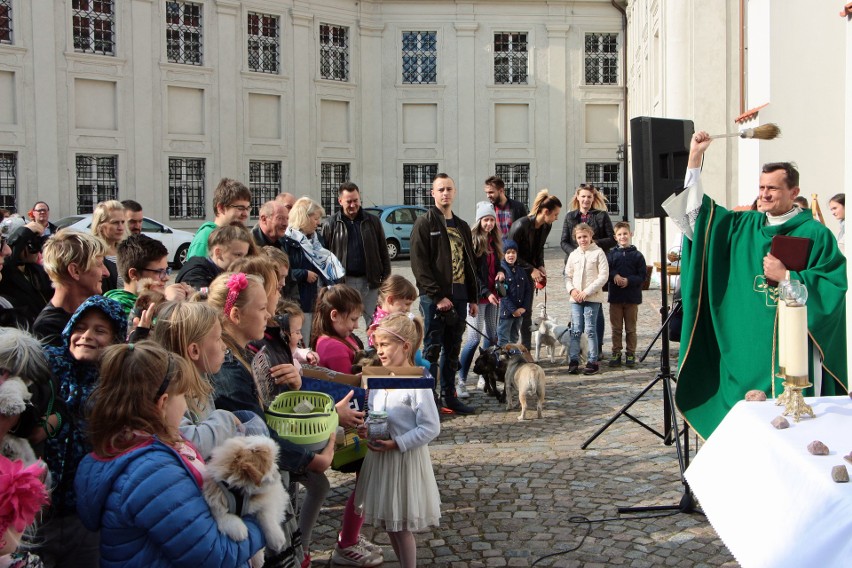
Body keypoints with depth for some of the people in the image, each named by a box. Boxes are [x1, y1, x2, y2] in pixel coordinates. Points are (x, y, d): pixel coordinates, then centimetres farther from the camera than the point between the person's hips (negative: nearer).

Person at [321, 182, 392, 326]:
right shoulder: (330, 224, 2)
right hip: (343, 282, -1)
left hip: (369, 281, 1)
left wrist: (386, 278, 3)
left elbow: (383, 252, 9)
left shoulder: (373, 221, 6)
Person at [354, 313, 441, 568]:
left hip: (406, 458, -7)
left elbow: (431, 428, -19)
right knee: (389, 523, 18)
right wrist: (367, 428, -4)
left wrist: (396, 444, -21)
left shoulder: (417, 384, -18)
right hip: (379, 457, 7)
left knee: (402, 525, 3)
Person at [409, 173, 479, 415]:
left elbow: (470, 265, 19)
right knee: (432, 349, -3)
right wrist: (438, 295, -17)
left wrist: (473, 298, 14)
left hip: (459, 296, 6)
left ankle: (449, 397, 19)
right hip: (434, 297, -6)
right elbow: (419, 264, -12)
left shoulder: (462, 226, 17)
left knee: (453, 350, 11)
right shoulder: (424, 223, -4)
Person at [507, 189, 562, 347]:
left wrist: (540, 266, -3)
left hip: (529, 273, 6)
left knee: (526, 312, 7)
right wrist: (531, 269, -20)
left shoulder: (546, 226, -2)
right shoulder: (521, 226, -25)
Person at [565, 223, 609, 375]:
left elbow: (604, 275, -7)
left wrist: (587, 291, -13)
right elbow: (568, 275, 13)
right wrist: (571, 289, -6)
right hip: (576, 298, 3)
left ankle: (593, 361, 6)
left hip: (592, 298, -3)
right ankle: (573, 360, 8)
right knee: (575, 330, 3)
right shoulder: (573, 255, 10)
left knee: (590, 329, -2)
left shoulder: (598, 253, -2)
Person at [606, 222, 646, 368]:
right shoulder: (611, 254, 4)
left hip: (632, 297, -1)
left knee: (631, 328, 7)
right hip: (615, 296, 1)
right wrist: (614, 275, -19)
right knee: (616, 328, 8)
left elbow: (642, 276, -3)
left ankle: (630, 353, 16)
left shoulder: (637, 255, -1)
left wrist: (628, 280, -17)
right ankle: (616, 353, 16)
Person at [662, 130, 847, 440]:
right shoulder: (743, 225, 9)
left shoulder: (815, 234, -4)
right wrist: (695, 158, 2)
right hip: (745, 348, 4)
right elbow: (697, 210, 8)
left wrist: (786, 276, -14)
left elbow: (836, 285, -8)